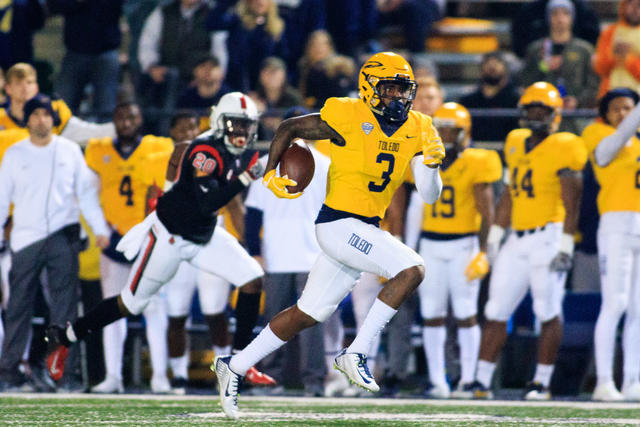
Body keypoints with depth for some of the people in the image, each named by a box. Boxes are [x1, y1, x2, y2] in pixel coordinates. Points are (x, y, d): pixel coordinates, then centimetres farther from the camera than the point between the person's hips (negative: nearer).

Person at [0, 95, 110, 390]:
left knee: (64, 305, -6)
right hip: (26, 239, 0)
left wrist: (100, 228, 2)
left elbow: (86, 193, 10)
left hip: (64, 237, 0)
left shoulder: (70, 151, 7)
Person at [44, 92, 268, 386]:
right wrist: (245, 179, -36)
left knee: (253, 279, -7)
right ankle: (64, 338, 20)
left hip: (204, 235, 8)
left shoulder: (244, 156, 0)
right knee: (132, 302, 3)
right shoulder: (206, 151, -25)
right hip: (169, 235, -8)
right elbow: (207, 203, -33)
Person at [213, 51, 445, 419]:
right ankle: (356, 353, -16)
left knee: (309, 314, 13)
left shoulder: (414, 129, 7)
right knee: (412, 270, -22)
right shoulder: (349, 117, -9)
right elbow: (290, 128, 3)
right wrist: (272, 173, -6)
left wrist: (430, 164, -12)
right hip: (339, 224, -7)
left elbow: (430, 195, 7)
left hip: (365, 231, 7)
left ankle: (235, 367, 24)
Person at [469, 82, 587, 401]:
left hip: (548, 236, -7)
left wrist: (565, 247, -15)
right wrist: (494, 236, 19)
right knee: (496, 311, 4)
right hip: (518, 239, 7)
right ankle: (482, 382, 7)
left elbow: (571, 204, -10)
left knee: (548, 312, -5)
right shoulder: (516, 144, 15)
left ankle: (542, 382, 1)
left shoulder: (562, 149, -7)